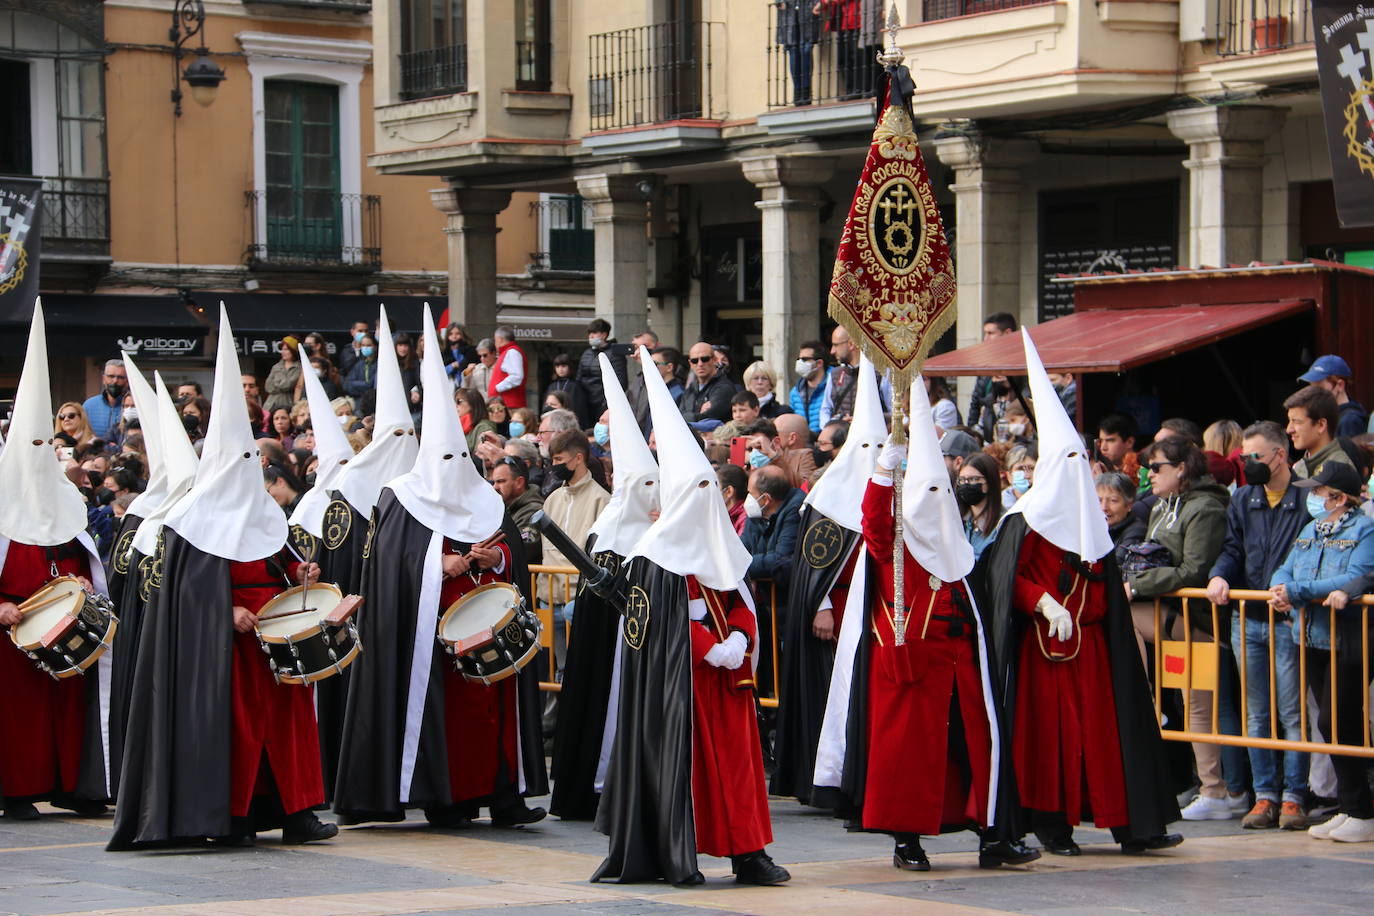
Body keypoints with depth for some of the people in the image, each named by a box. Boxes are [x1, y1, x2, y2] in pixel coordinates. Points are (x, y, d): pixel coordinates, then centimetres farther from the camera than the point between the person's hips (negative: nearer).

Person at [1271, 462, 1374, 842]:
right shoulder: (1311, 530, 15)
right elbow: (1285, 571, 12)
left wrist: (1296, 591, -23)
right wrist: (1280, 591, -14)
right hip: (1315, 639, 8)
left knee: (1336, 723, -10)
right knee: (1337, 726, 11)